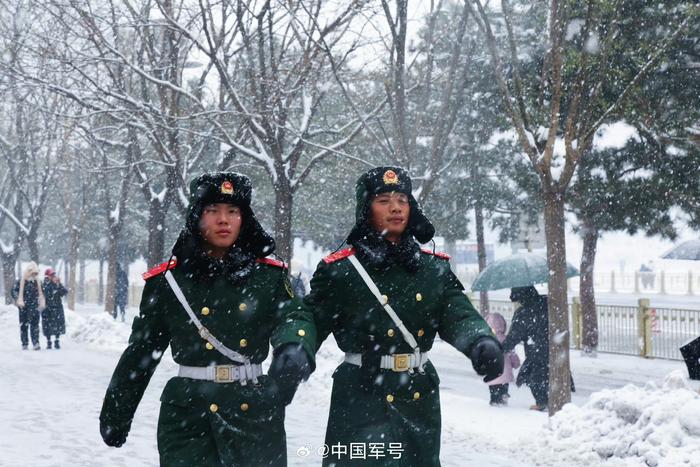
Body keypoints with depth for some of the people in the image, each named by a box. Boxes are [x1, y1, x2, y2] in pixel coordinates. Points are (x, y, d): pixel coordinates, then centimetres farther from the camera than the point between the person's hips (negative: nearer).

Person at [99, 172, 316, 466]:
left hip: (255, 414, 2)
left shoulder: (268, 275, 5)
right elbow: (142, 349, 10)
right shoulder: (167, 280, 2)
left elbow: (293, 317, -10)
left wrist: (294, 349, -35)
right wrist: (116, 413, 16)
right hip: (188, 419, -1)